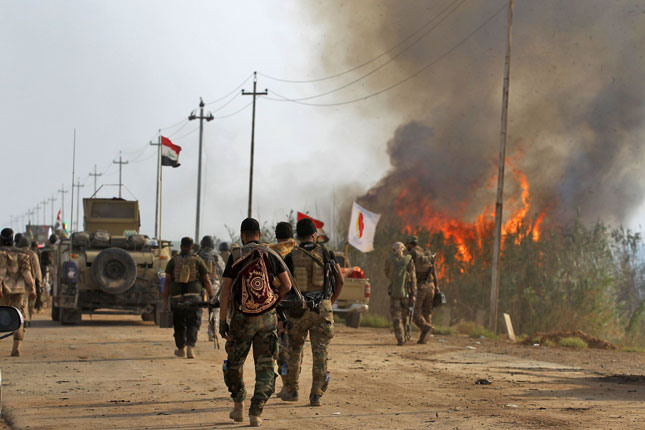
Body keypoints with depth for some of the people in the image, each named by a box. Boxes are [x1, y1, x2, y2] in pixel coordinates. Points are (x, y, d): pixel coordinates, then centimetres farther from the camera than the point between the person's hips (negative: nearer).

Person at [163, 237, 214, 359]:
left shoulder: (173, 261, 3)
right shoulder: (198, 261, 2)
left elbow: (167, 282, 0)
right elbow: (207, 281, -2)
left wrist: (165, 300, 1)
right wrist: (211, 297, 5)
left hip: (177, 298, 1)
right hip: (194, 298, -1)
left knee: (179, 325, 15)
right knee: (193, 324, -1)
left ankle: (181, 350, 27)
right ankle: (190, 347, -21)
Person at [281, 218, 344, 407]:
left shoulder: (291, 257, -4)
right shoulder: (326, 254, 1)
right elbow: (340, 280, 2)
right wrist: (332, 301, 14)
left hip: (298, 309, -1)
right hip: (322, 309, 1)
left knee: (293, 350, 15)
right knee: (320, 352, 3)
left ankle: (291, 390, 21)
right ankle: (316, 395, -2)